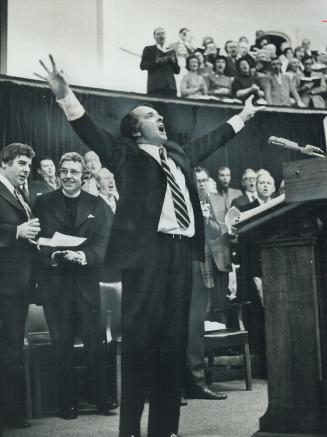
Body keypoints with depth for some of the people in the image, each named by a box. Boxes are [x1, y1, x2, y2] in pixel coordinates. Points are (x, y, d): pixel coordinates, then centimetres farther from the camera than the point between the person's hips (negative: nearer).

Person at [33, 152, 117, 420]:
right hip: (54, 281, 0)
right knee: (62, 344, 5)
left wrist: (83, 255, -20)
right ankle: (68, 402, 15)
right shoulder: (43, 203, 7)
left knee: (94, 340, 1)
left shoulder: (97, 205, 8)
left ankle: (100, 397, 13)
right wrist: (54, 255, -19)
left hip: (86, 280, 0)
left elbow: (101, 243, 0)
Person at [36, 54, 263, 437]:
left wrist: (241, 116, 47)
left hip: (181, 249, 6)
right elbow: (91, 132, -5)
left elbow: (208, 142, 38)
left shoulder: (178, 155, 24)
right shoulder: (125, 153, 7)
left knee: (174, 335, 5)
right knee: (140, 333, -8)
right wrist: (64, 95, -18)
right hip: (146, 249, -6)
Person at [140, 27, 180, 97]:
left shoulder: (171, 51, 22)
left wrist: (173, 61, 0)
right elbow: (142, 66, 2)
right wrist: (156, 61, -11)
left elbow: (177, 71, 19)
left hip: (170, 86, 3)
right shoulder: (149, 49, 13)